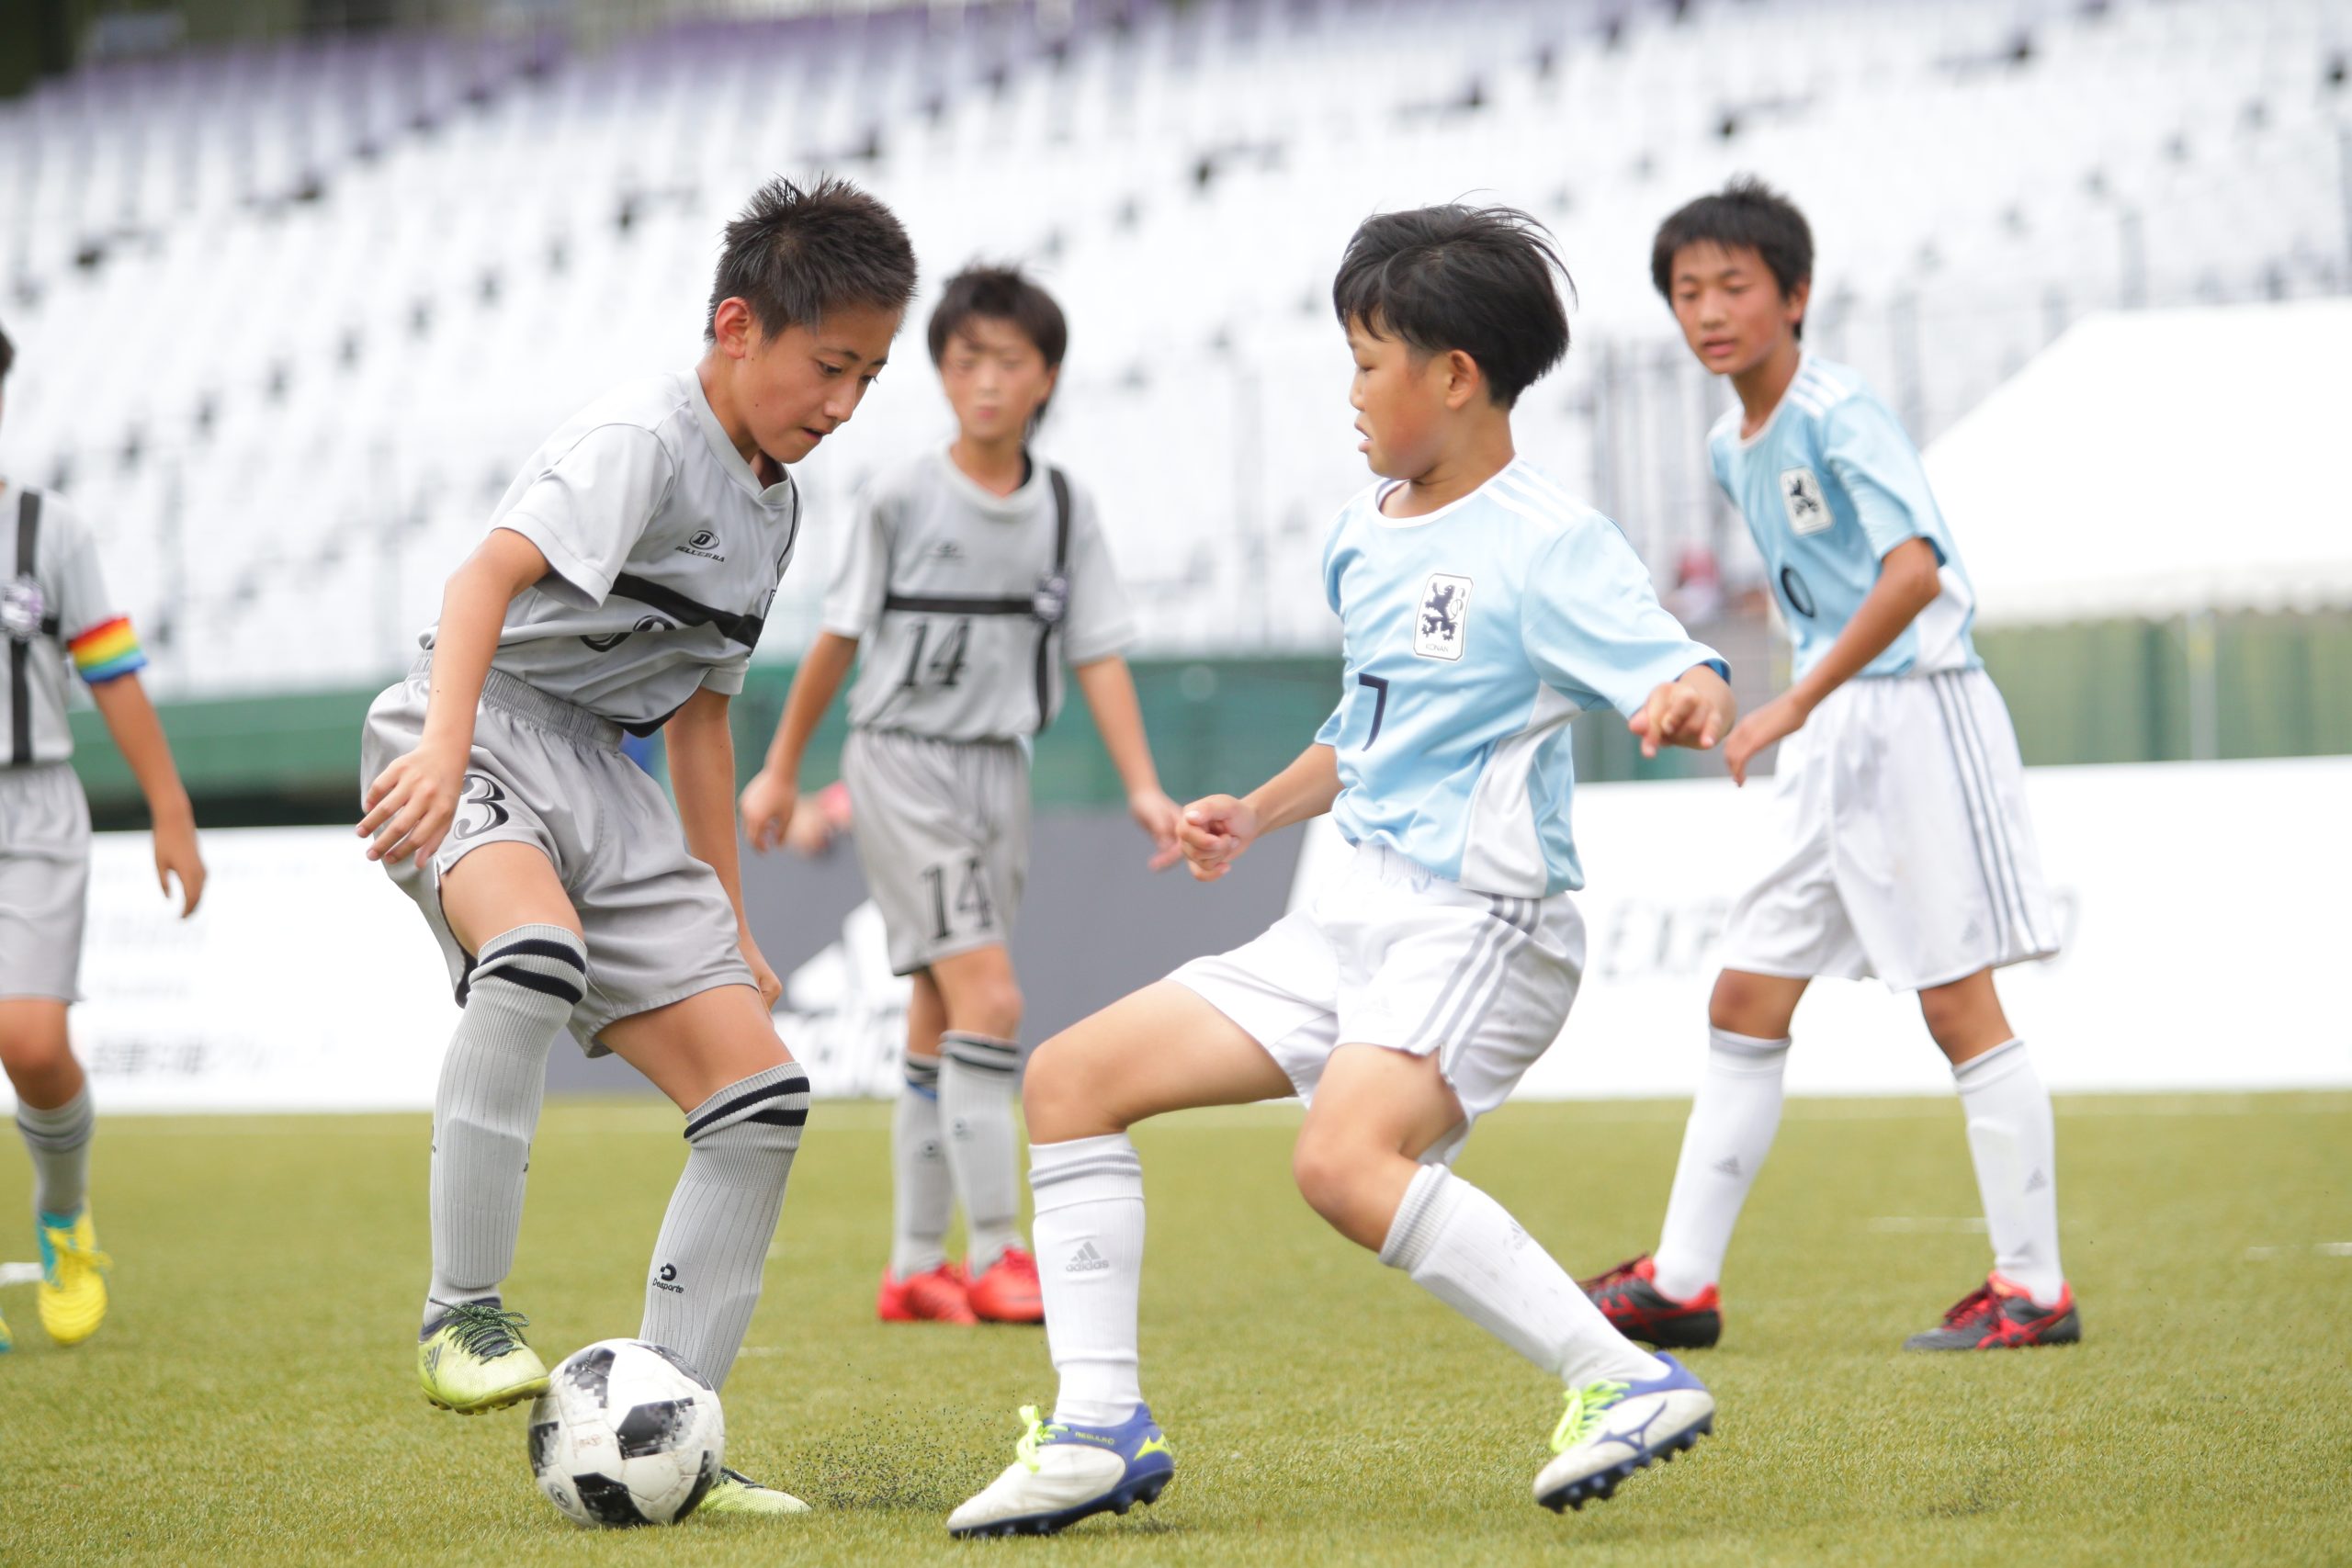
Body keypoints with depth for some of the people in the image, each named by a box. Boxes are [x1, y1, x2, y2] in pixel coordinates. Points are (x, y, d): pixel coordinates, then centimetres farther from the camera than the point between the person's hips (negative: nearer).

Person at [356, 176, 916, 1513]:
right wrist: (444, 748, -46)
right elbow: (496, 571, -30)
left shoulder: (775, 506, 15)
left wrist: (730, 925, 23)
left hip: (601, 786, 9)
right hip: (480, 740, -9)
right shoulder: (645, 436, -13)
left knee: (763, 1094, 0)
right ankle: (463, 1311, -29)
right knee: (534, 952, -41)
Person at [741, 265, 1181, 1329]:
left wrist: (1143, 786, -7)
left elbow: (1098, 652, 3)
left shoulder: (1065, 510, 3)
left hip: (997, 769, 5)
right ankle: (993, 1257, -14)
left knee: (940, 1023, 10)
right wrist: (780, 770, 6)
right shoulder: (902, 500, -8)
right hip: (902, 761, -5)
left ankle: (915, 1269, 16)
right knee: (990, 1001, -16)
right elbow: (838, 639, 0)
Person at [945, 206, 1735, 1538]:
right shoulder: (1363, 543, 15)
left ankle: (1625, 1380, -29)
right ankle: (1102, 1427, 8)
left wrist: (1686, 705, -42)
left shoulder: (1545, 543, -11)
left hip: (1483, 921, -9)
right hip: (1359, 916, 9)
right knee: (1073, 1077, 6)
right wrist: (1260, 813, 26)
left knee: (1346, 1158, -35)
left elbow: (1689, 679, -21)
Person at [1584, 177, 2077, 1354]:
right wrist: (1806, 715, 15)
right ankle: (1681, 1284, 14)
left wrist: (1796, 704, -28)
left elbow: (1914, 571, -28)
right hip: (1829, 739, 9)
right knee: (1744, 1009, 9)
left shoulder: (1841, 416, -15)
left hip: (1916, 715, -9)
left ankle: (2033, 1289, 2)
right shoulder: (1731, 451, 11)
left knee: (1959, 1007, -5)